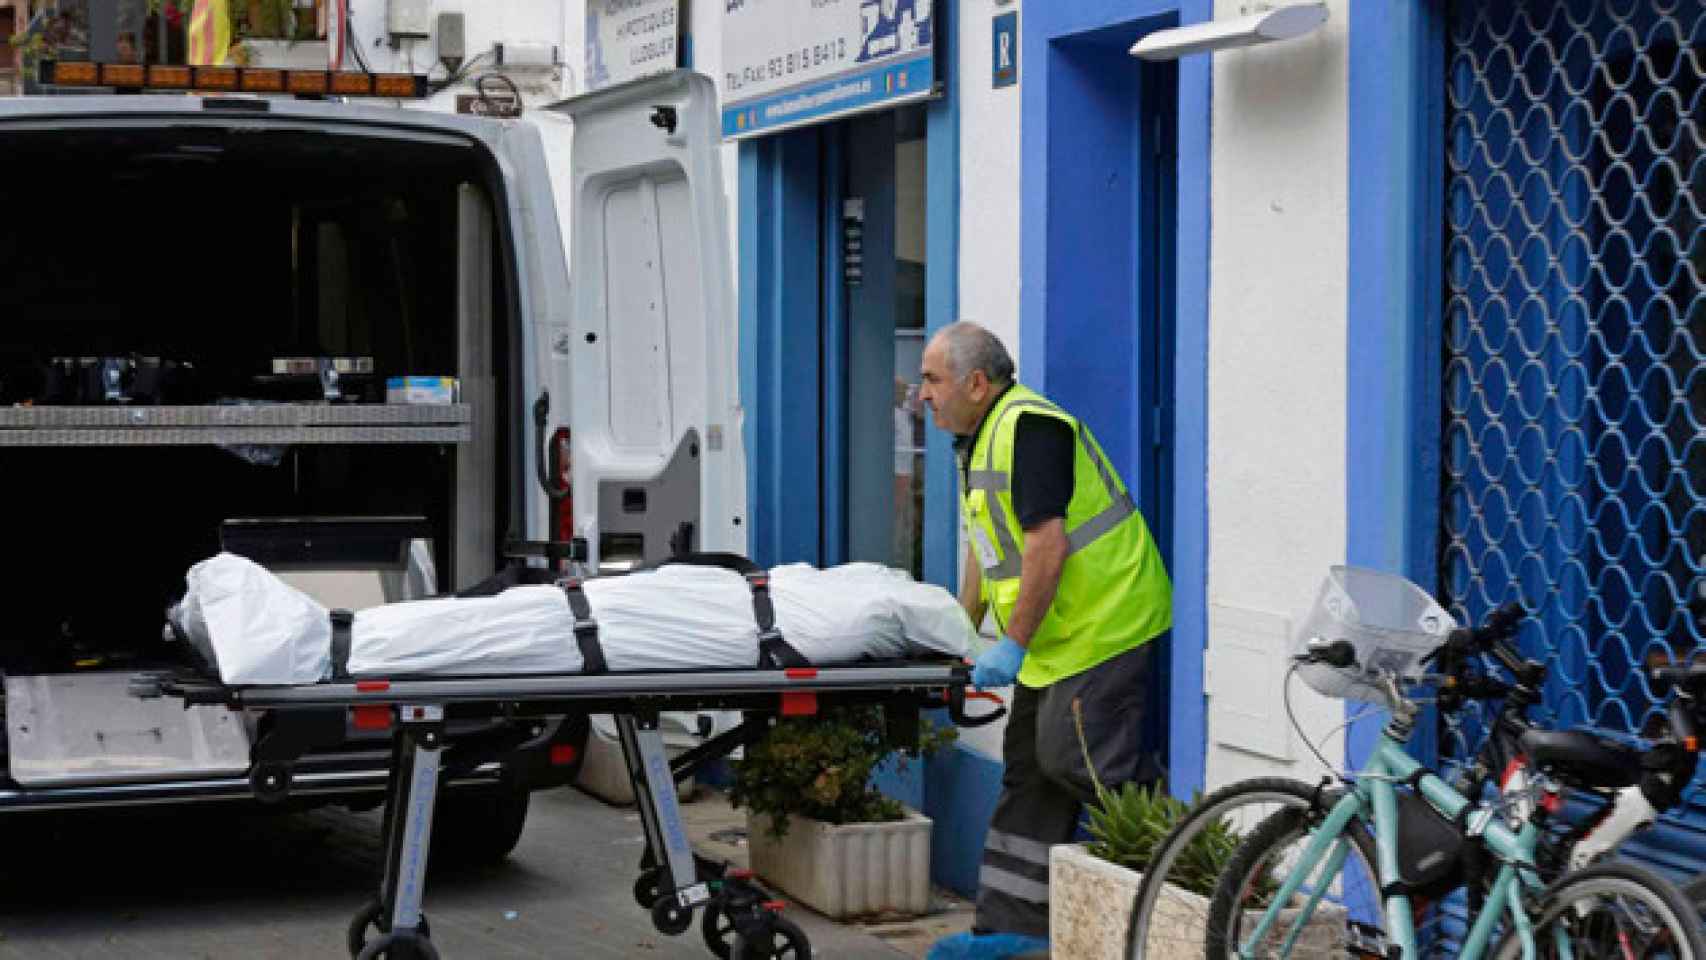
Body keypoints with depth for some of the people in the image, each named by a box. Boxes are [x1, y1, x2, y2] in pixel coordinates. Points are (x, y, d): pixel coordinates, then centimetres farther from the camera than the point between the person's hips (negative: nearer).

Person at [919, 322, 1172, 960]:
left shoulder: (1028, 429, -19)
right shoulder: (979, 439, 15)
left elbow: (1048, 547, -25)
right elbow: (987, 547, 23)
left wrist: (1013, 645, -21)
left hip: (1101, 626, -11)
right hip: (1055, 641, 11)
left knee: (1074, 758, -14)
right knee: (1029, 770, 10)